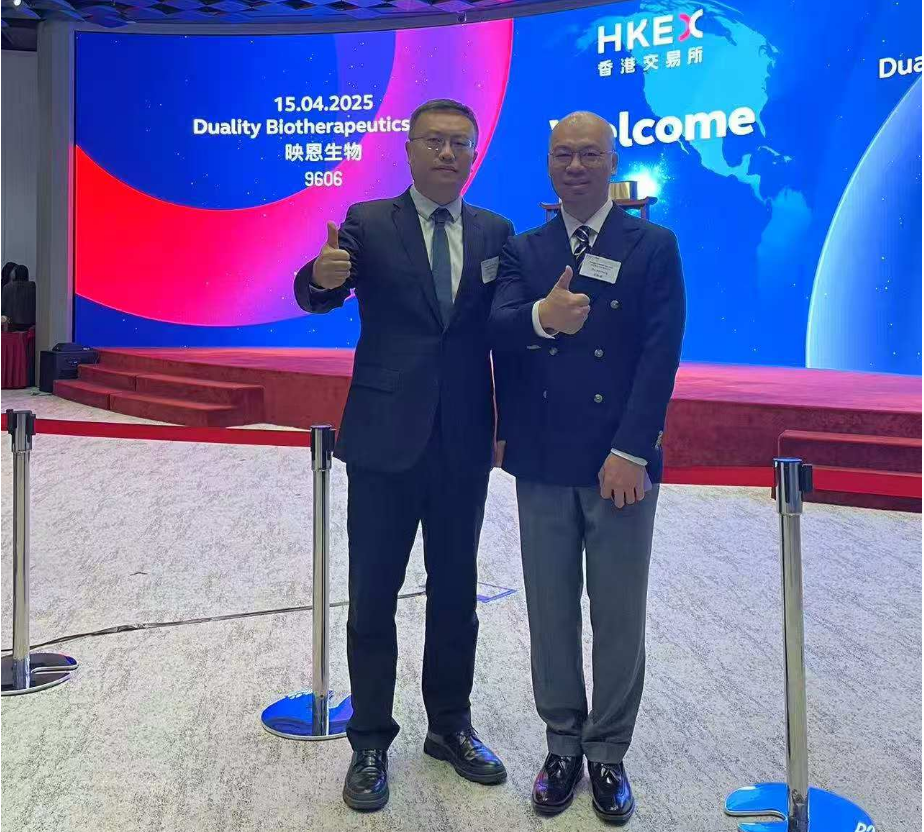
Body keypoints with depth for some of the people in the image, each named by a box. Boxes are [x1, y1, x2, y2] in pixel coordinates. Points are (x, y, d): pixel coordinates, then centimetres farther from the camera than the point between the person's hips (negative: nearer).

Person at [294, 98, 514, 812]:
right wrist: (321, 277, -36)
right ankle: (371, 744, 21)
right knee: (373, 597, 6)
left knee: (456, 592, 15)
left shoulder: (495, 232, 6)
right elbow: (318, 297, -15)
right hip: (385, 440, -2)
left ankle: (451, 726, 32)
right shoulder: (368, 224, -2)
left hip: (465, 444, 3)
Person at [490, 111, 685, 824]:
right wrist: (541, 317, -30)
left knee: (620, 618, 6)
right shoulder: (524, 252, 9)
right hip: (543, 464, 2)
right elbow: (497, 332, -8)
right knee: (551, 615, 10)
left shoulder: (654, 247, 2)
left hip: (620, 463, -2)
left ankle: (608, 755, 23)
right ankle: (563, 746, 26)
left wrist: (630, 452, -15)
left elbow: (660, 356, -6)